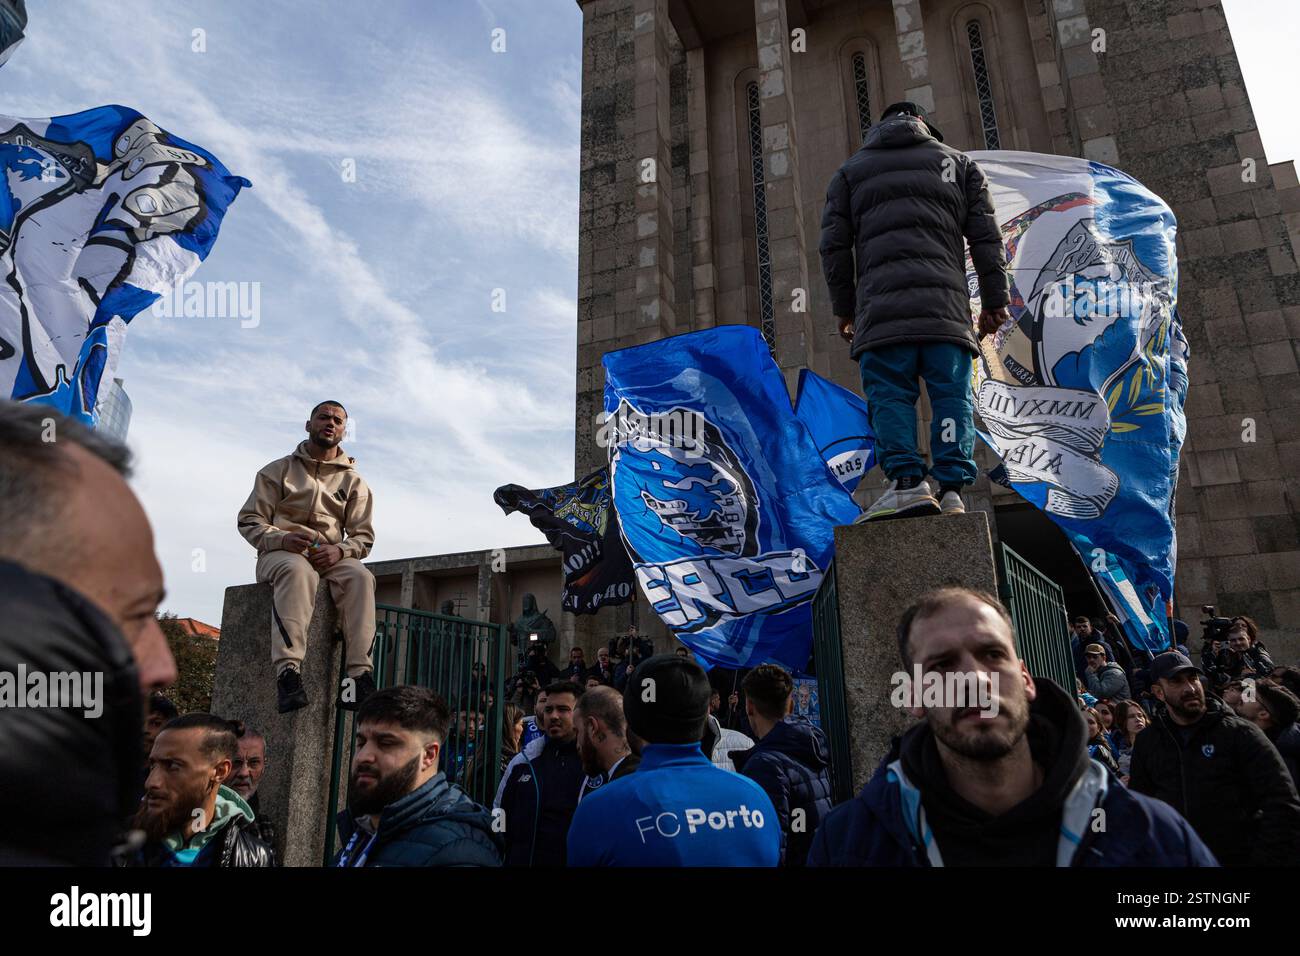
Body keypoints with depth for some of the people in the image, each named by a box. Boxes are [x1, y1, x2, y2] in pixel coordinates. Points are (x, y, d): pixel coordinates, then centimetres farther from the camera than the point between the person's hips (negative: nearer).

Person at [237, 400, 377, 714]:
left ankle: (358, 674, -44)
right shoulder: (279, 469, 14)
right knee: (297, 571, -39)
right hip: (280, 553, -1)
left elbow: (363, 537, 10)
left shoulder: (354, 482, 17)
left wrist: (339, 550, -14)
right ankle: (288, 671, -52)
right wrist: (281, 538, -16)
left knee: (360, 577, -33)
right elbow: (249, 520, 7)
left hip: (329, 557, 2)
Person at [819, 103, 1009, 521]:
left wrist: (844, 308, 16)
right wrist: (995, 300, 15)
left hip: (880, 304, -1)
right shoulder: (957, 162, 26)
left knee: (889, 395, -4)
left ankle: (907, 482, -18)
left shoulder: (851, 170, 24)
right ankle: (952, 490, -11)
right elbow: (986, 237, 15)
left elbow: (834, 245, 13)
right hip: (946, 304, 1)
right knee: (952, 394, -1)